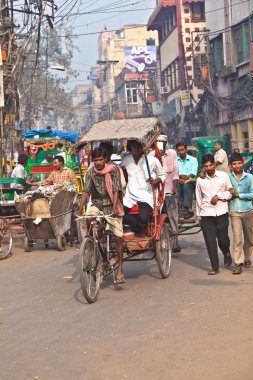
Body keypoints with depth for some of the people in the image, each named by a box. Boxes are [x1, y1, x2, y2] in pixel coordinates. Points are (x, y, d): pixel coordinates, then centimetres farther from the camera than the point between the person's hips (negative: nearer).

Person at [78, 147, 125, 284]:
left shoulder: (113, 170, -7)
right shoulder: (90, 173, 0)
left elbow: (116, 190, -16)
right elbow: (86, 191, -9)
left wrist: (114, 207, -30)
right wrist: (80, 208, -23)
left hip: (112, 207, -2)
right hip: (97, 205, 2)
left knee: (118, 237, -4)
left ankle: (120, 269, 6)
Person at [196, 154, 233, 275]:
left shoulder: (223, 176, 2)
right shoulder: (200, 180, 5)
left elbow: (230, 192, 6)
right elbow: (199, 199, 12)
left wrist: (218, 196, -10)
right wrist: (199, 216, 13)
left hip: (221, 213, -1)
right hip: (206, 214, 1)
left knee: (223, 239, 2)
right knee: (210, 241, 0)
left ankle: (227, 253, 36)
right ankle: (215, 267, 8)